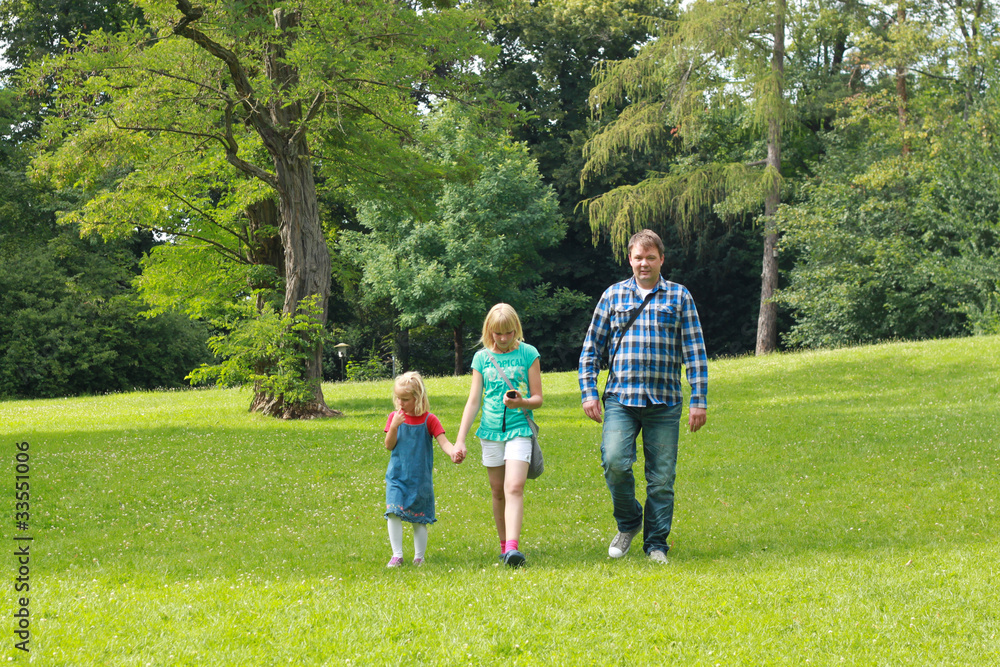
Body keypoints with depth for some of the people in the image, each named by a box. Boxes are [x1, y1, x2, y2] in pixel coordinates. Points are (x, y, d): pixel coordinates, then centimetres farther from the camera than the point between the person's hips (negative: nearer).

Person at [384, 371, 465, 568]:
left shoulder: (429, 420, -5)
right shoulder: (395, 417, 2)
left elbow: (443, 442, -12)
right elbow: (389, 446, -1)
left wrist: (454, 452, -34)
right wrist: (394, 426, -18)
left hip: (420, 478, -1)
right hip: (397, 476, 1)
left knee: (419, 519, 6)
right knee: (393, 513, -14)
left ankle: (419, 558, 19)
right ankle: (397, 555, -6)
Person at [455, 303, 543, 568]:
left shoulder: (528, 354, 0)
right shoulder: (481, 358, 7)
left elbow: (538, 399, 2)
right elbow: (473, 401, 9)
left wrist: (522, 402, -21)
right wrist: (460, 440, 4)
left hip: (519, 429, -3)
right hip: (491, 430, 3)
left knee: (514, 488, -17)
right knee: (497, 491, 8)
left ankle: (512, 547, -26)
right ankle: (504, 545, 20)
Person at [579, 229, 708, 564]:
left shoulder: (679, 297, 9)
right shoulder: (613, 295, 11)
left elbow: (695, 351, 7)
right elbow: (592, 347, 15)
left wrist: (699, 400, 1)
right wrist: (589, 391, 5)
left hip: (664, 401, 0)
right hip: (620, 398, 0)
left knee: (662, 476, 0)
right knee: (614, 461, -18)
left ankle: (656, 543, 14)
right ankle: (628, 522, 7)